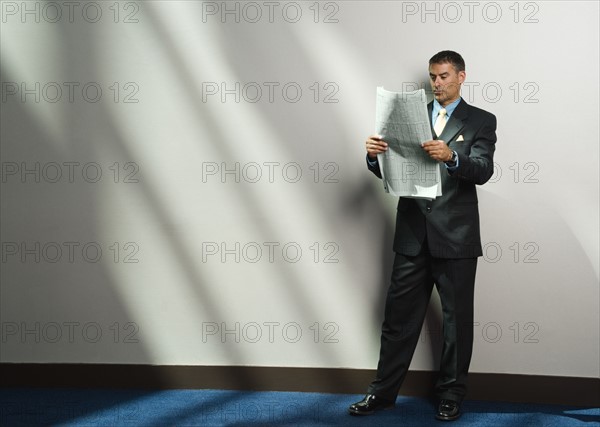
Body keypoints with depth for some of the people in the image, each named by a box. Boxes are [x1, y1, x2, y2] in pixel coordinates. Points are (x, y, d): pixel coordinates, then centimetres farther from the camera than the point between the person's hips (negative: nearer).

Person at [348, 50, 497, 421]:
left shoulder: (481, 121, 2)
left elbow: (483, 170, -13)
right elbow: (386, 171, 7)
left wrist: (451, 157, -32)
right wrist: (375, 154, -16)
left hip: (456, 237, -3)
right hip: (413, 235, 3)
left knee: (457, 319, 7)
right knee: (399, 317, 7)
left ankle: (452, 394, 20)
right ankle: (383, 391, 17)